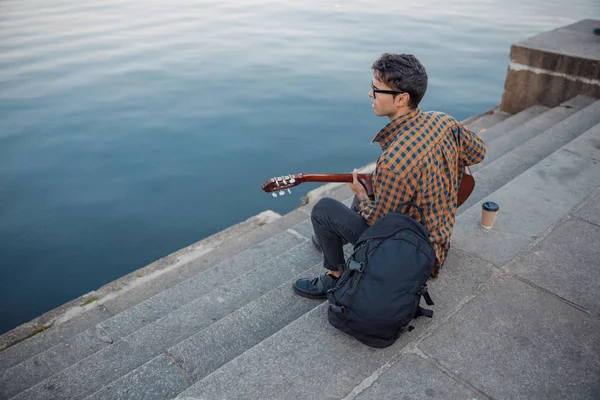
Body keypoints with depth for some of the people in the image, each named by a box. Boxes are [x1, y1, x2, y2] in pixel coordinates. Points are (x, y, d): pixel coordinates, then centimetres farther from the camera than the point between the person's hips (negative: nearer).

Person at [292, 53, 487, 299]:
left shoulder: (393, 162, -36)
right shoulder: (444, 121, -12)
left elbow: (379, 222, -22)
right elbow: (478, 152, 8)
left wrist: (361, 195, -2)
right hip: (438, 232, 8)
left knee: (323, 209, -2)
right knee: (367, 187, 28)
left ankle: (336, 276, 17)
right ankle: (335, 239, 49)